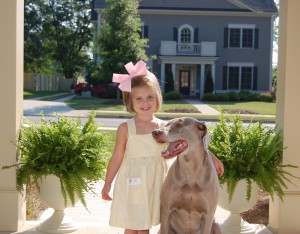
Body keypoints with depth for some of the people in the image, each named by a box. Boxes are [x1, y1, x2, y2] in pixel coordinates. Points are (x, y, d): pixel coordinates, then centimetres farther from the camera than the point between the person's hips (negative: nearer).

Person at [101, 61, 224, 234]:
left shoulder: (164, 127, -3)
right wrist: (107, 183, 4)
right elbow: (117, 158, -1)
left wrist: (211, 156, -2)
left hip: (153, 184, 2)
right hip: (131, 185, -2)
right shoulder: (125, 129, -9)